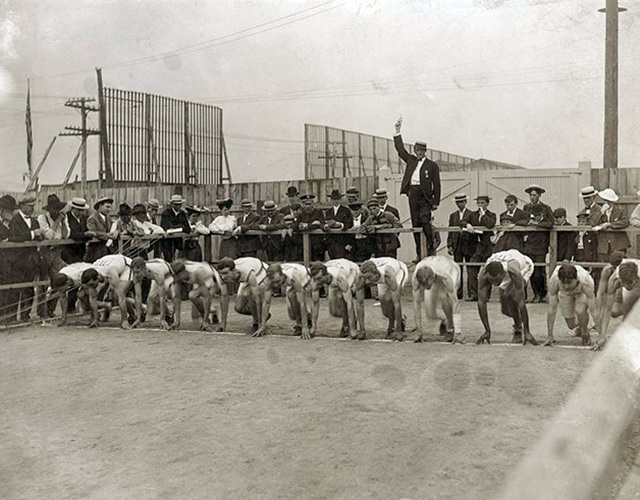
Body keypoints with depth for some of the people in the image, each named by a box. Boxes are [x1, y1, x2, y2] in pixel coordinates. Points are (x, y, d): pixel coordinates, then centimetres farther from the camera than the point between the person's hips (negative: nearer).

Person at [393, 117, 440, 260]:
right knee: (415, 224, 5)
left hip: (425, 196, -5)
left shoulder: (432, 165, 2)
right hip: (412, 195, 5)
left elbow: (436, 185, 0)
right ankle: (419, 253, 9)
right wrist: (397, 132, 12)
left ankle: (431, 248, -4)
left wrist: (436, 202, -6)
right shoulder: (411, 160, 15)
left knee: (425, 221, -19)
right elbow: (400, 149, 18)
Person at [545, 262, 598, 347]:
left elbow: (593, 310, -38)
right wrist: (549, 336, -30)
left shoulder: (585, 282, -43)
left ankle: (585, 333, -2)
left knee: (579, 310, -32)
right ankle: (580, 327, 39)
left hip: (582, 292, -2)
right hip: (565, 293, 2)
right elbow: (552, 309, -33)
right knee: (571, 325, 2)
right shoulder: (554, 281, -40)